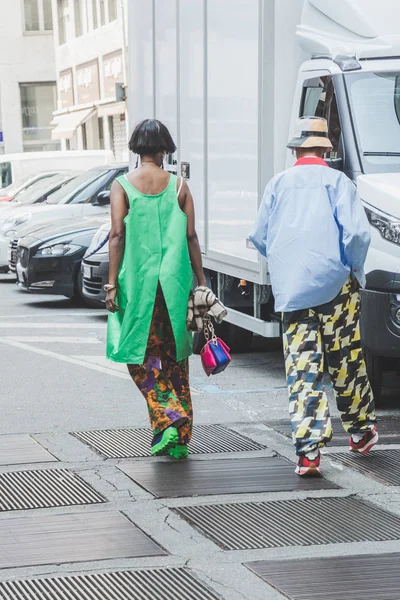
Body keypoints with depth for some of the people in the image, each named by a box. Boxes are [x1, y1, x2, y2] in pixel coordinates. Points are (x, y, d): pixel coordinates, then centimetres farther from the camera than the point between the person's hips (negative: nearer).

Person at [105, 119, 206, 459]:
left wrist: (113, 284, -6)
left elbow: (117, 236, -8)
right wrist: (201, 282, 6)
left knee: (142, 355, 9)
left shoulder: (122, 186, -3)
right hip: (176, 282, 2)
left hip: (138, 281, -2)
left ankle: (167, 418, -11)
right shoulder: (179, 185, 2)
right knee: (175, 357, 11)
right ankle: (181, 438, 11)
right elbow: (191, 237, 0)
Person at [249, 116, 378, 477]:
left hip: (289, 288, 2)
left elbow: (260, 238, 15)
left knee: (301, 368, 0)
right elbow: (357, 233, -12)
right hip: (335, 284, -2)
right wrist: (356, 270, 4)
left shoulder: (278, 184, 10)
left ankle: (308, 450, -7)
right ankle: (361, 430, 28)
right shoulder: (338, 182, -1)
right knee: (346, 363, 12)